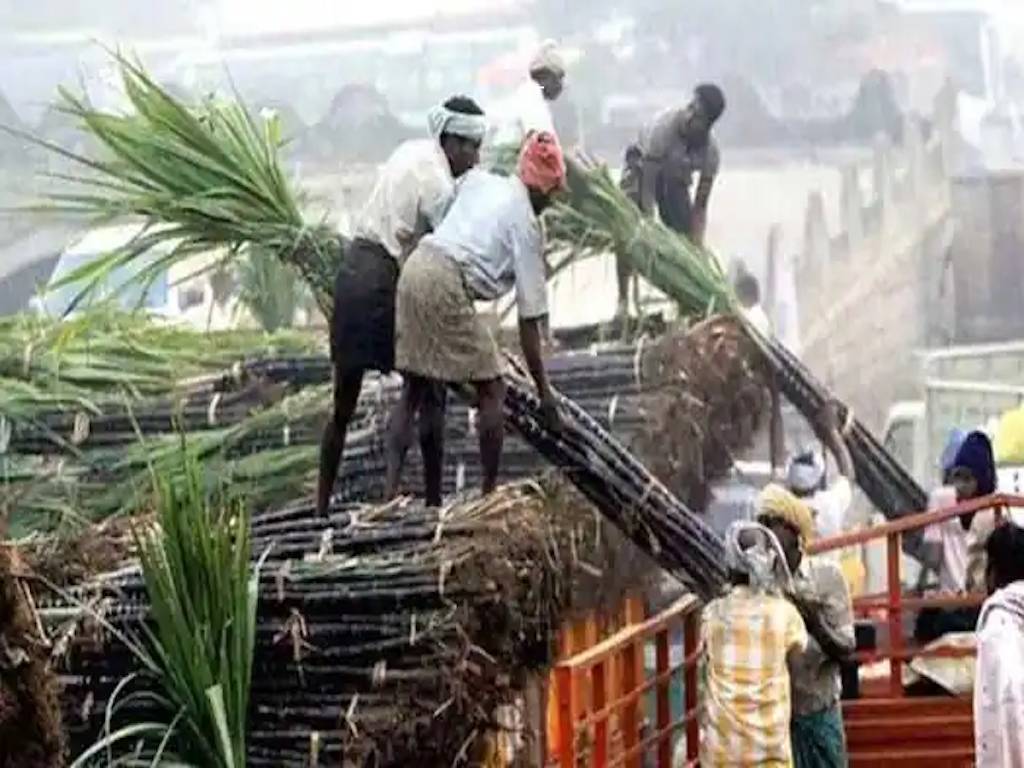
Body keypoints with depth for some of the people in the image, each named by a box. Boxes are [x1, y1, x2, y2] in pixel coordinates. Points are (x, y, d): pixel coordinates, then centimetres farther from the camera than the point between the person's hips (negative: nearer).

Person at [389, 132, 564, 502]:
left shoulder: (480, 180, 17)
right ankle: (490, 492, 2)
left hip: (414, 267, 7)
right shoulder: (527, 223, 1)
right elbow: (530, 320, 1)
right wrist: (544, 390, 6)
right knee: (491, 390, 3)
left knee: (418, 389, 16)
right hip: (447, 285, -7)